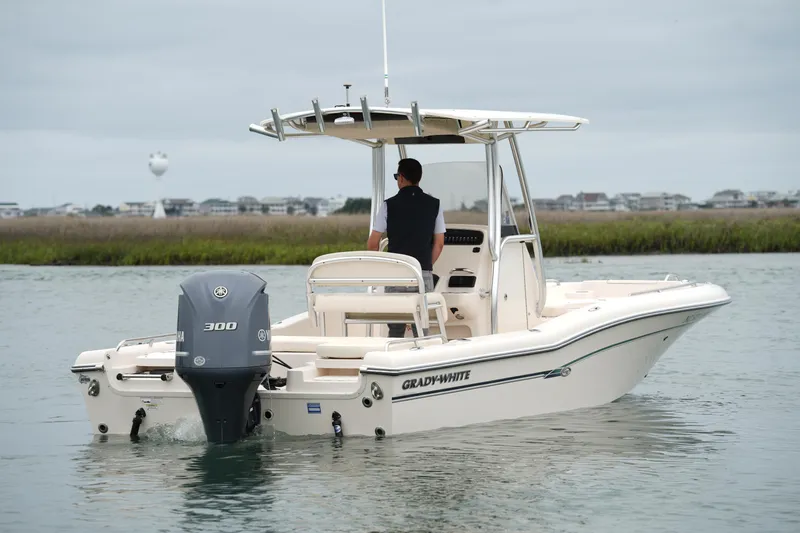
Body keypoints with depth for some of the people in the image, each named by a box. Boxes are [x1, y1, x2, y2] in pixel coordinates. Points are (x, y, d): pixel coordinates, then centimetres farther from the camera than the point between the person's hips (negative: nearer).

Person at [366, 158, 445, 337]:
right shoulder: (434, 204, 4)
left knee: (395, 329, 6)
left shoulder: (389, 205, -1)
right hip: (424, 275, 1)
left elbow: (372, 243, 0)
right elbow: (439, 243, 7)